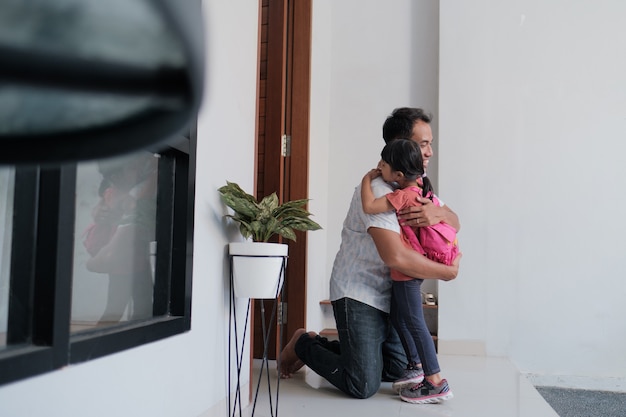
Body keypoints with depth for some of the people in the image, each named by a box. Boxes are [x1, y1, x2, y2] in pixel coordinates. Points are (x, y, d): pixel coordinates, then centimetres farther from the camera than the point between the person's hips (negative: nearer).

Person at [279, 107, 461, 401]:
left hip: (389, 295, 9)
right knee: (363, 386, -11)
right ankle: (304, 345, 14)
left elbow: (454, 223, 2)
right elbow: (396, 257, -33)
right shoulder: (377, 189, -24)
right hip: (358, 293, -9)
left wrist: (439, 214, -23)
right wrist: (448, 272, -21)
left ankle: (318, 345, 26)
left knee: (398, 371, 14)